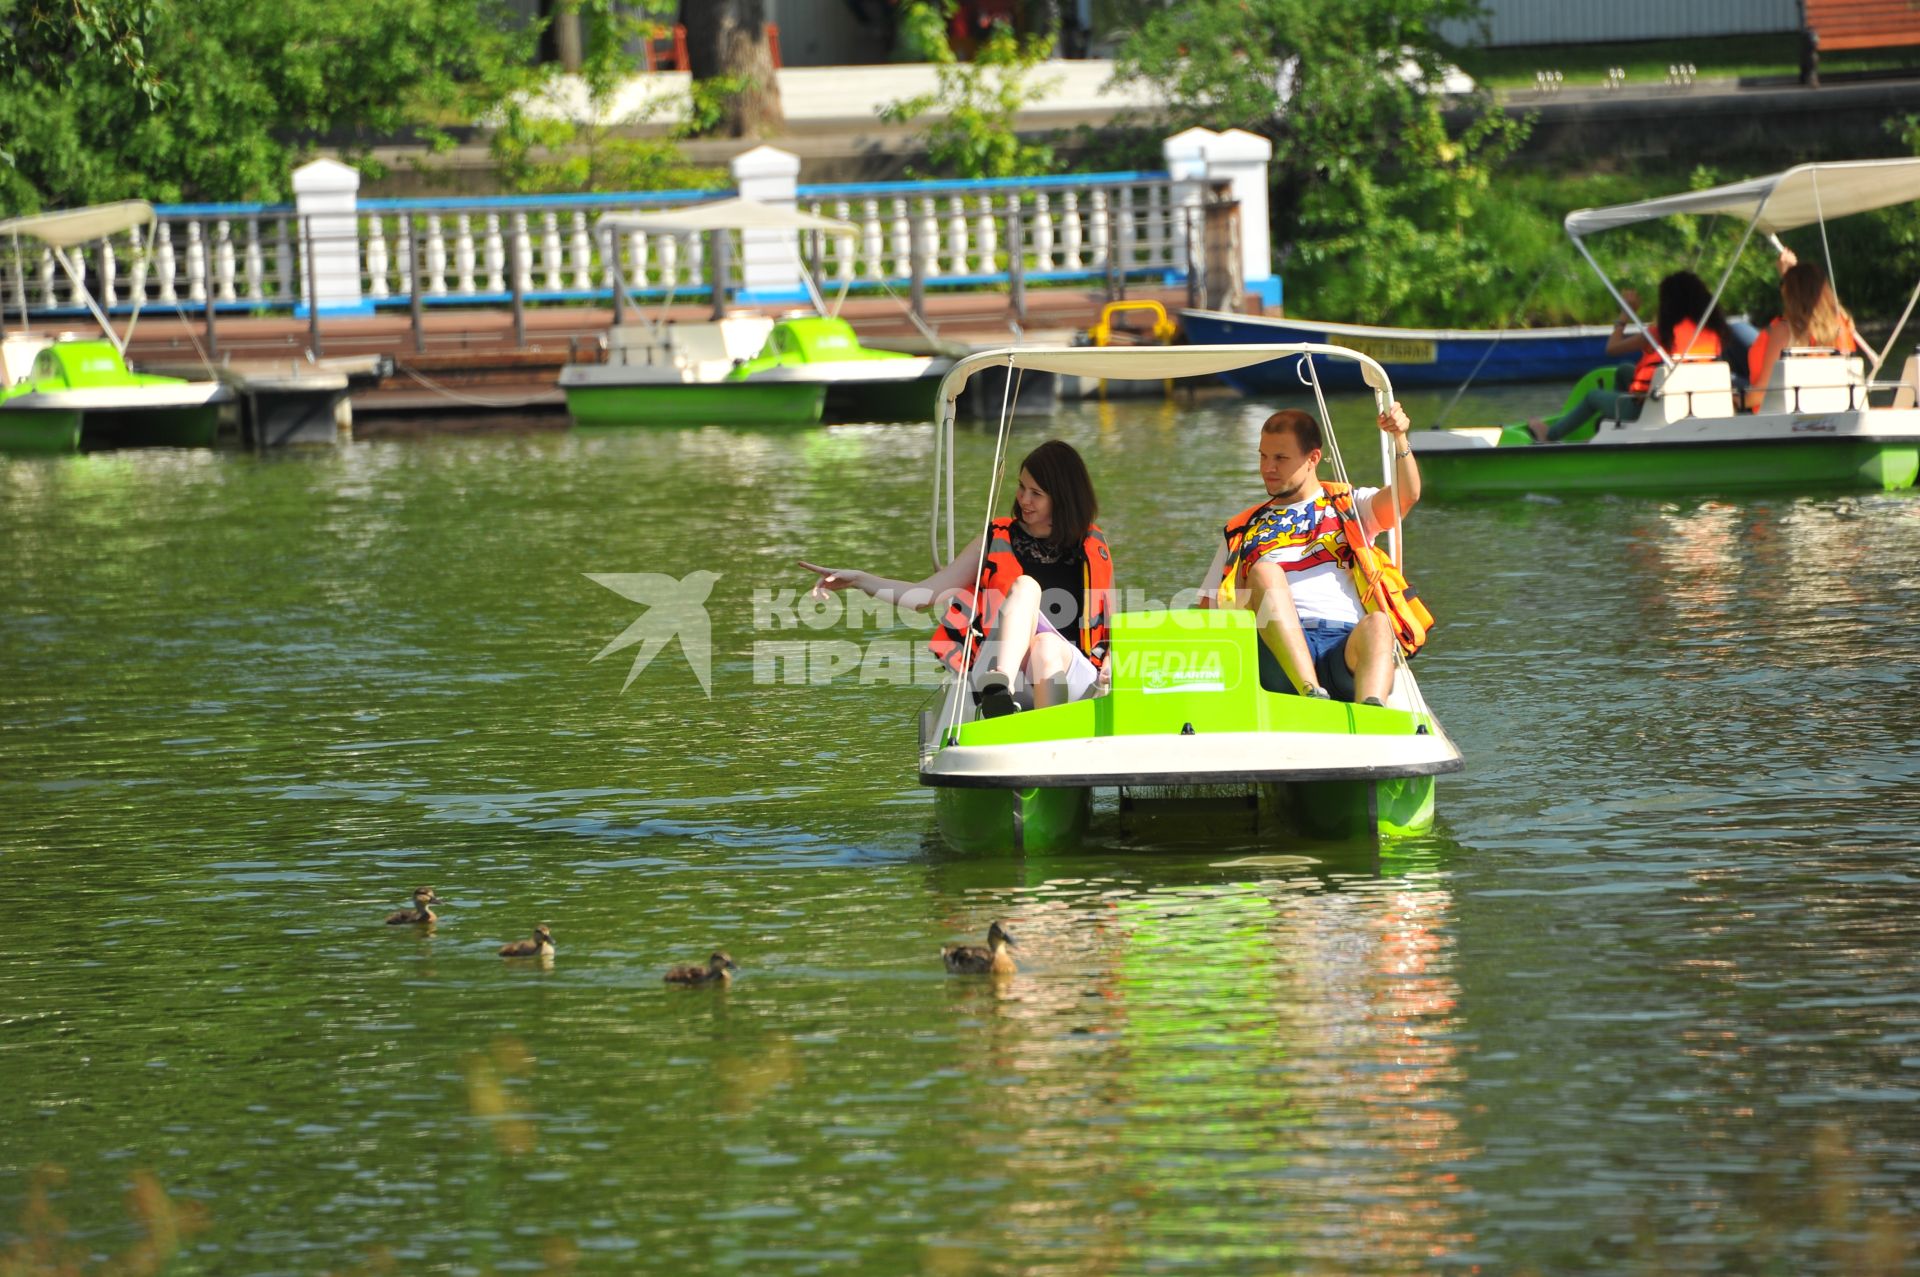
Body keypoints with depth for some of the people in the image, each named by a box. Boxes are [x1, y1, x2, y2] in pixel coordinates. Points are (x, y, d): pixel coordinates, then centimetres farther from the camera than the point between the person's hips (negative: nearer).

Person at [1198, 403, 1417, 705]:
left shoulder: (1349, 506, 25)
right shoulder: (1241, 531, 30)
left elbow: (1407, 495, 5)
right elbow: (1208, 610, 28)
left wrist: (1400, 440, -14)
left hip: (1348, 647, -1)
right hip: (1280, 652, 1)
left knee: (1377, 624, -35)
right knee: (1264, 570, -27)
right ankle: (1312, 695, -47)